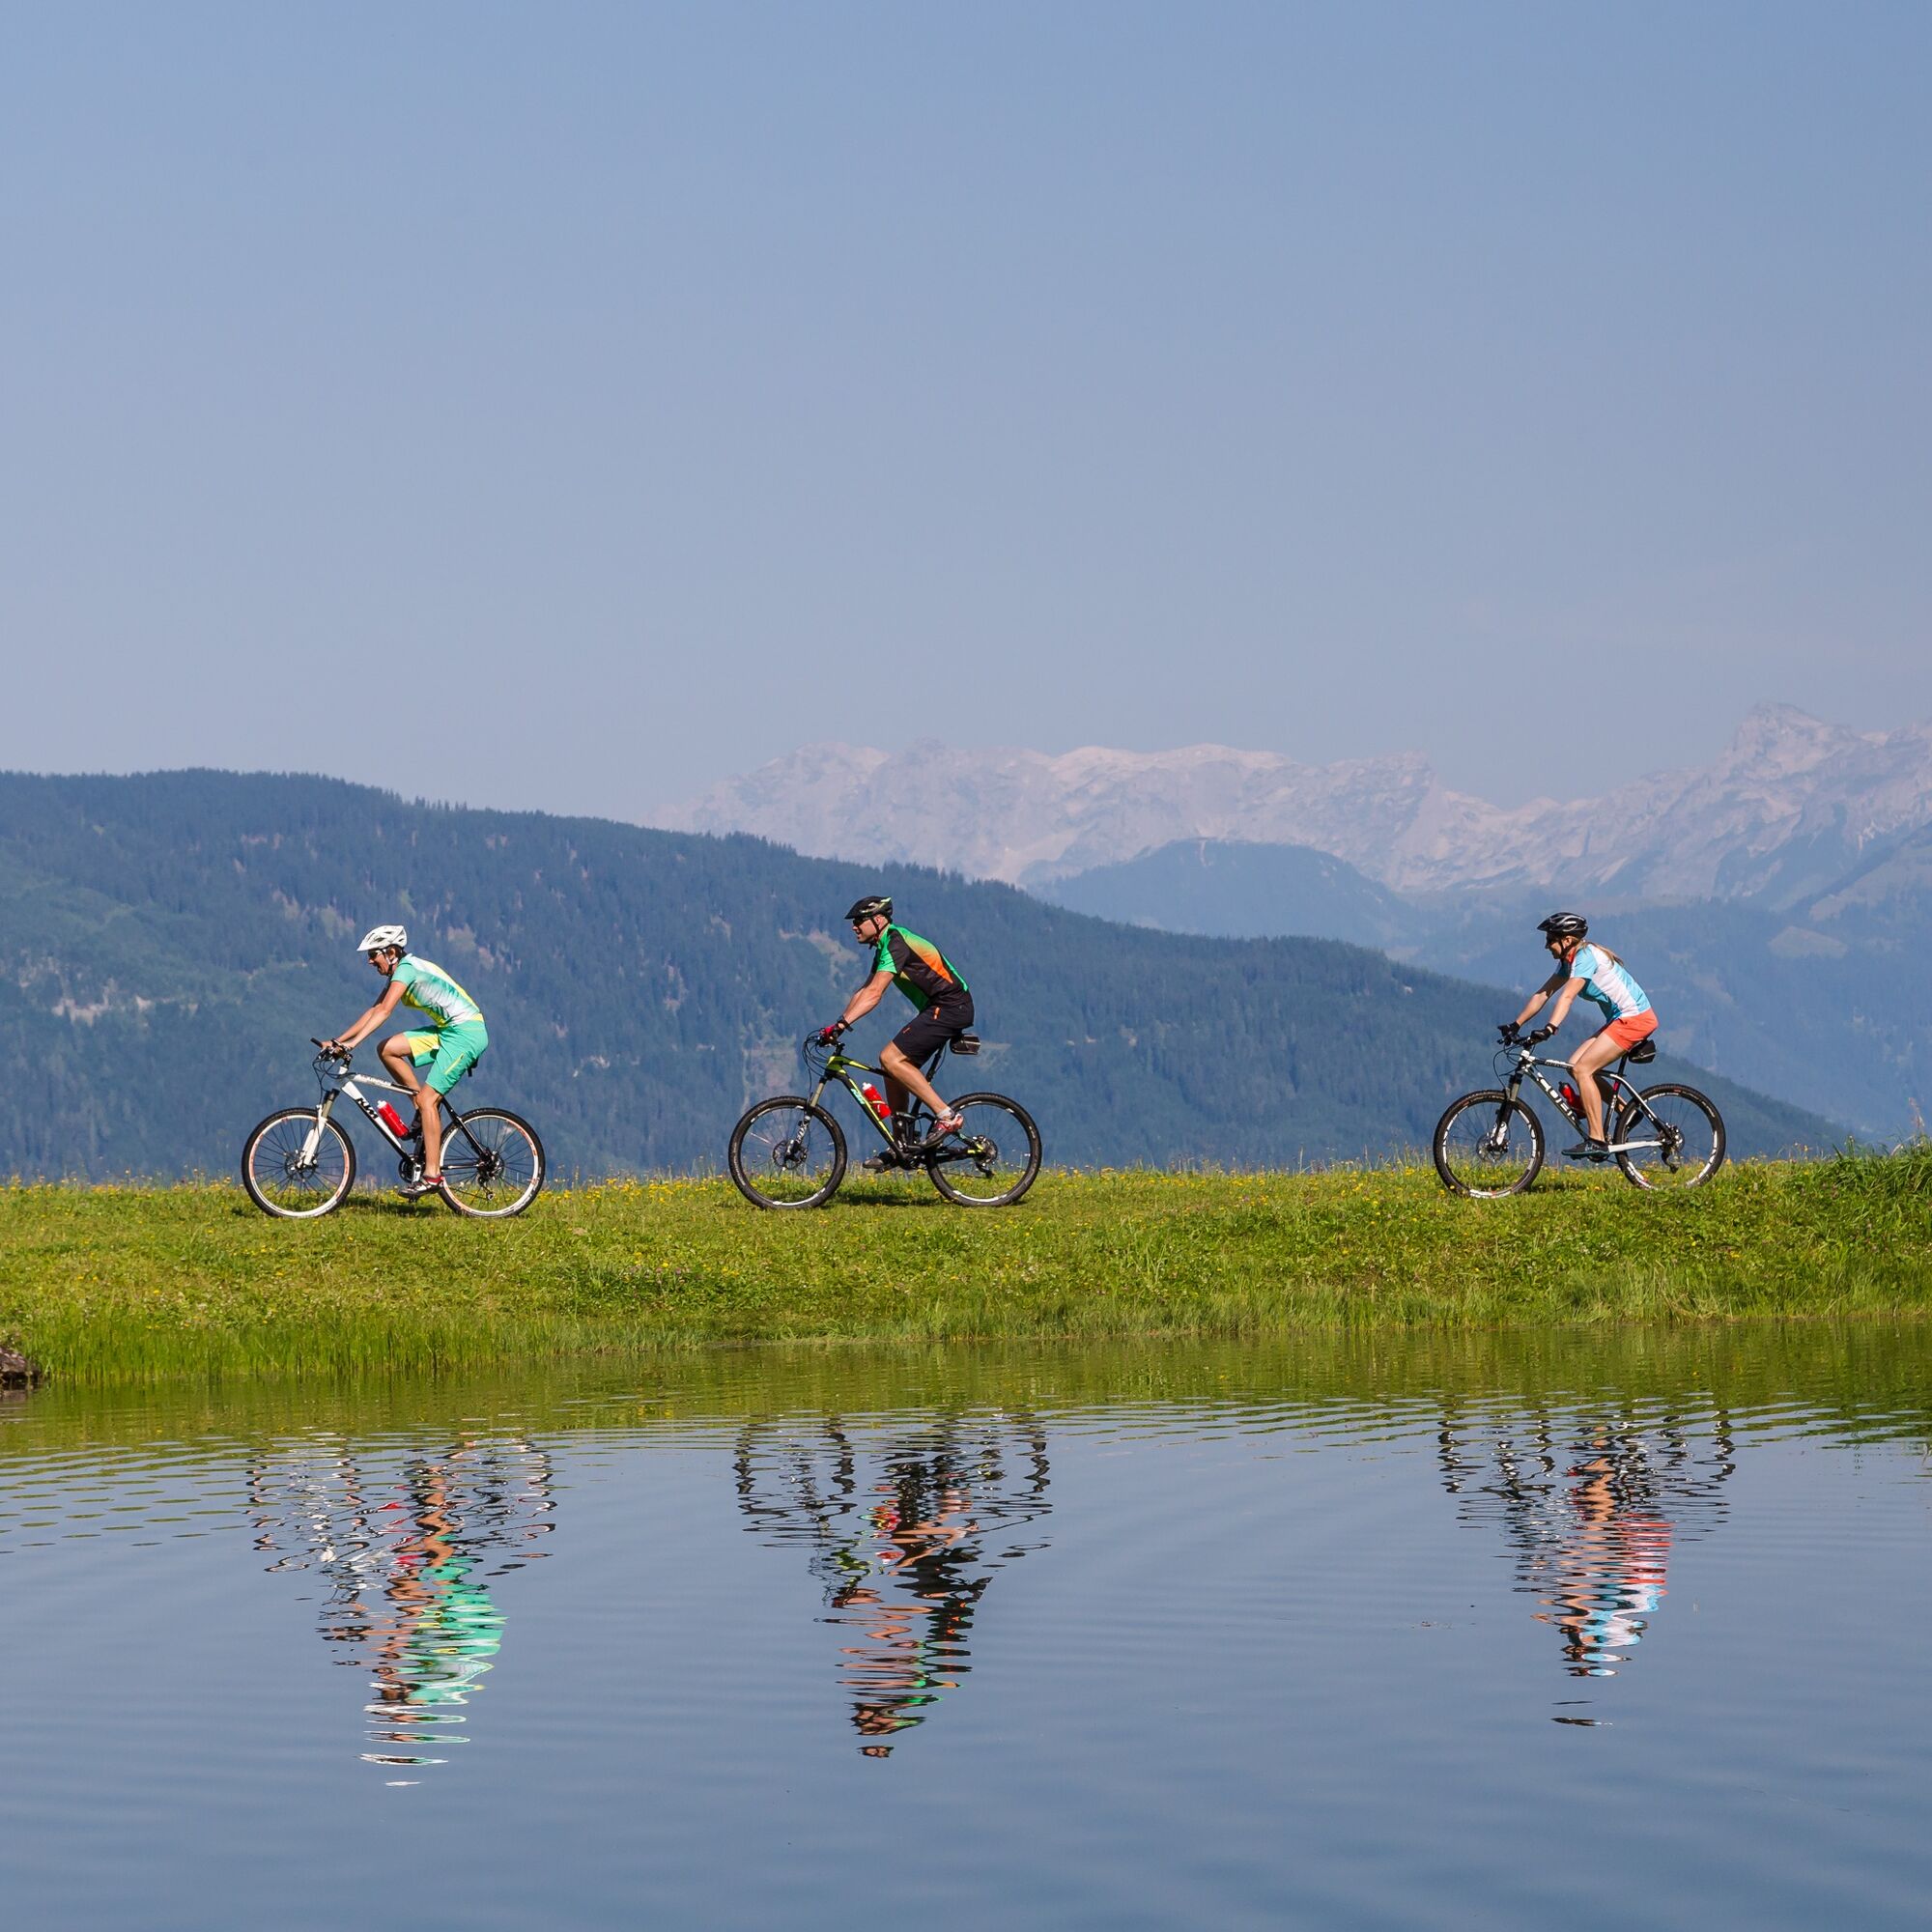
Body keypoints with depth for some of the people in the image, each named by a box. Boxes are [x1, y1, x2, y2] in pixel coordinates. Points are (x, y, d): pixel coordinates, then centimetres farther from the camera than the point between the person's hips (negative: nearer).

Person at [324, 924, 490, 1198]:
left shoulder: (407, 968, -15)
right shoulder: (400, 972, 13)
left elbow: (384, 1011, -26)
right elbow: (374, 1011, 15)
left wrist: (352, 1042, -32)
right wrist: (337, 1041, 8)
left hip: (466, 1032, -9)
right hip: (448, 1031, 9)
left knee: (428, 1099, -13)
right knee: (388, 1049, 2)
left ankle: (431, 1175, -13)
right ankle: (424, 1112, 8)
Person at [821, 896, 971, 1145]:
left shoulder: (896, 943, -15)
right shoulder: (885, 947, 17)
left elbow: (874, 994, -25)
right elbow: (864, 992, 20)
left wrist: (841, 1024, -30)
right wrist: (834, 1027, 12)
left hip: (949, 1007, -10)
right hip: (939, 1009, 10)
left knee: (891, 1058, -17)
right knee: (893, 1066, 9)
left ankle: (946, 1117, -17)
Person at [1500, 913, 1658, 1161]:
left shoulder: (1585, 956, -17)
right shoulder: (1569, 961, 12)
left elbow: (1567, 996, -31)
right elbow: (1543, 994, 14)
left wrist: (1550, 1029, -41)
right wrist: (1515, 1025, 8)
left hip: (1634, 1018, -10)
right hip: (1620, 1019, 10)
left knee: (1583, 1068, -16)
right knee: (1575, 1064, 4)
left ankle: (1596, 1142, -18)